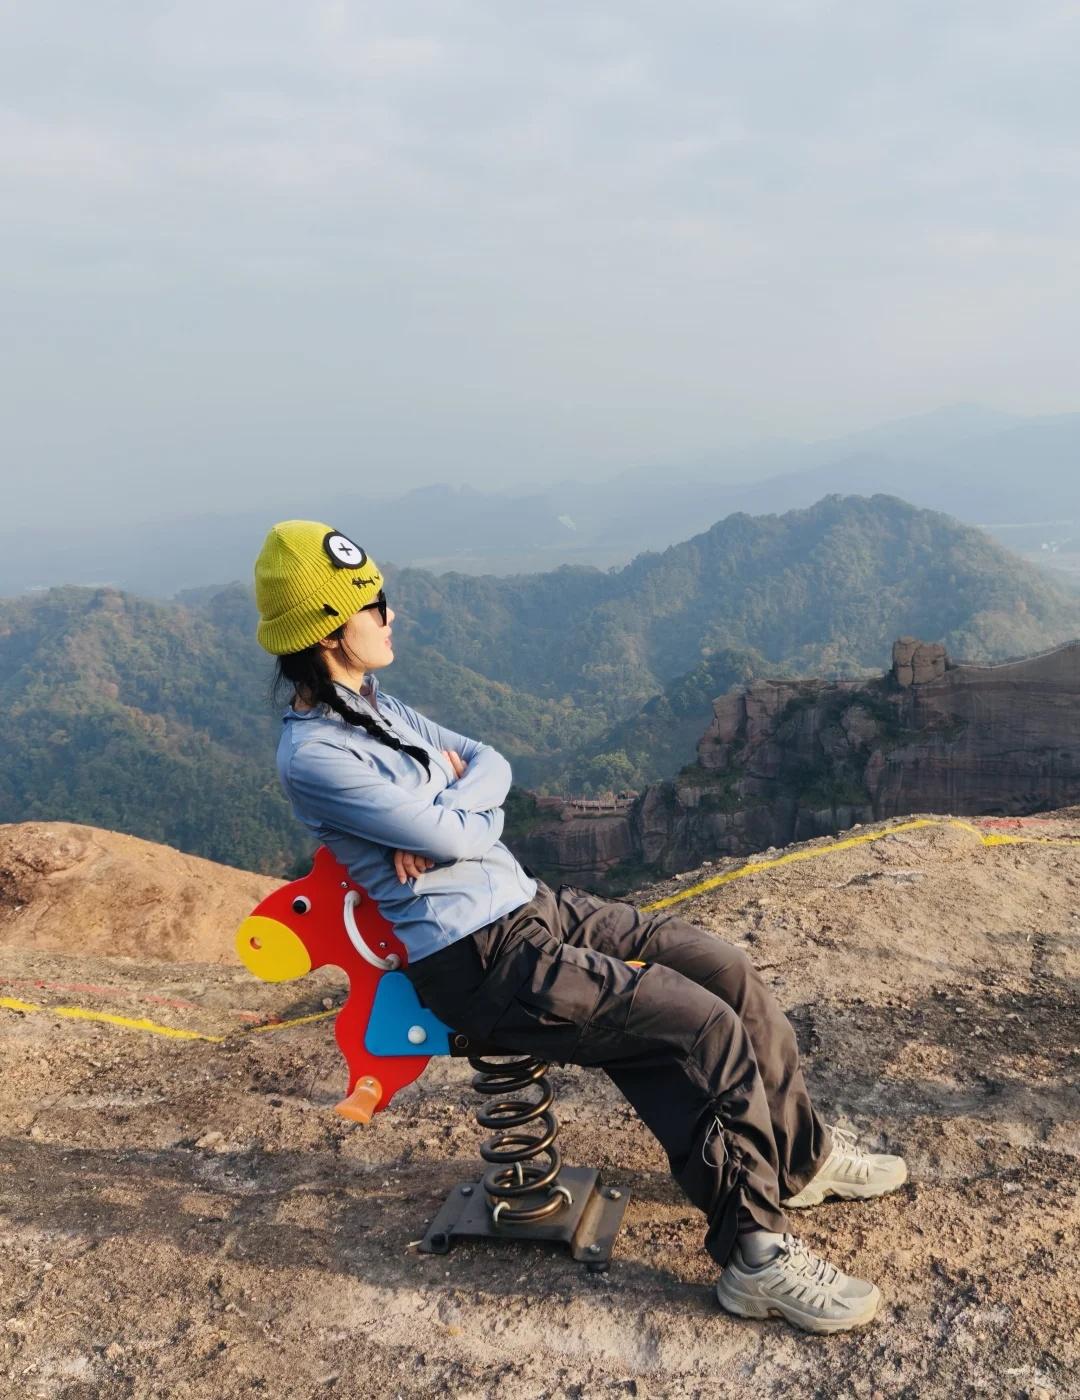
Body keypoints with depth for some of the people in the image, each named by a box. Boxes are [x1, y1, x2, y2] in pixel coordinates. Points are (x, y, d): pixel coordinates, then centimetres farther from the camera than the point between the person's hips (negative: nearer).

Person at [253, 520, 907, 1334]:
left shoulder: (372, 705, 10)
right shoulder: (311, 755, -19)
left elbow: (493, 764, 10)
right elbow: (455, 838, -21)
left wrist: (448, 811, -11)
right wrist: (453, 813, 1)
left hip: (532, 907, 9)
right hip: (483, 963, -9)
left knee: (724, 970, 5)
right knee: (706, 1028, -15)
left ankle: (801, 1156, 24)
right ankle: (755, 1254, 0)